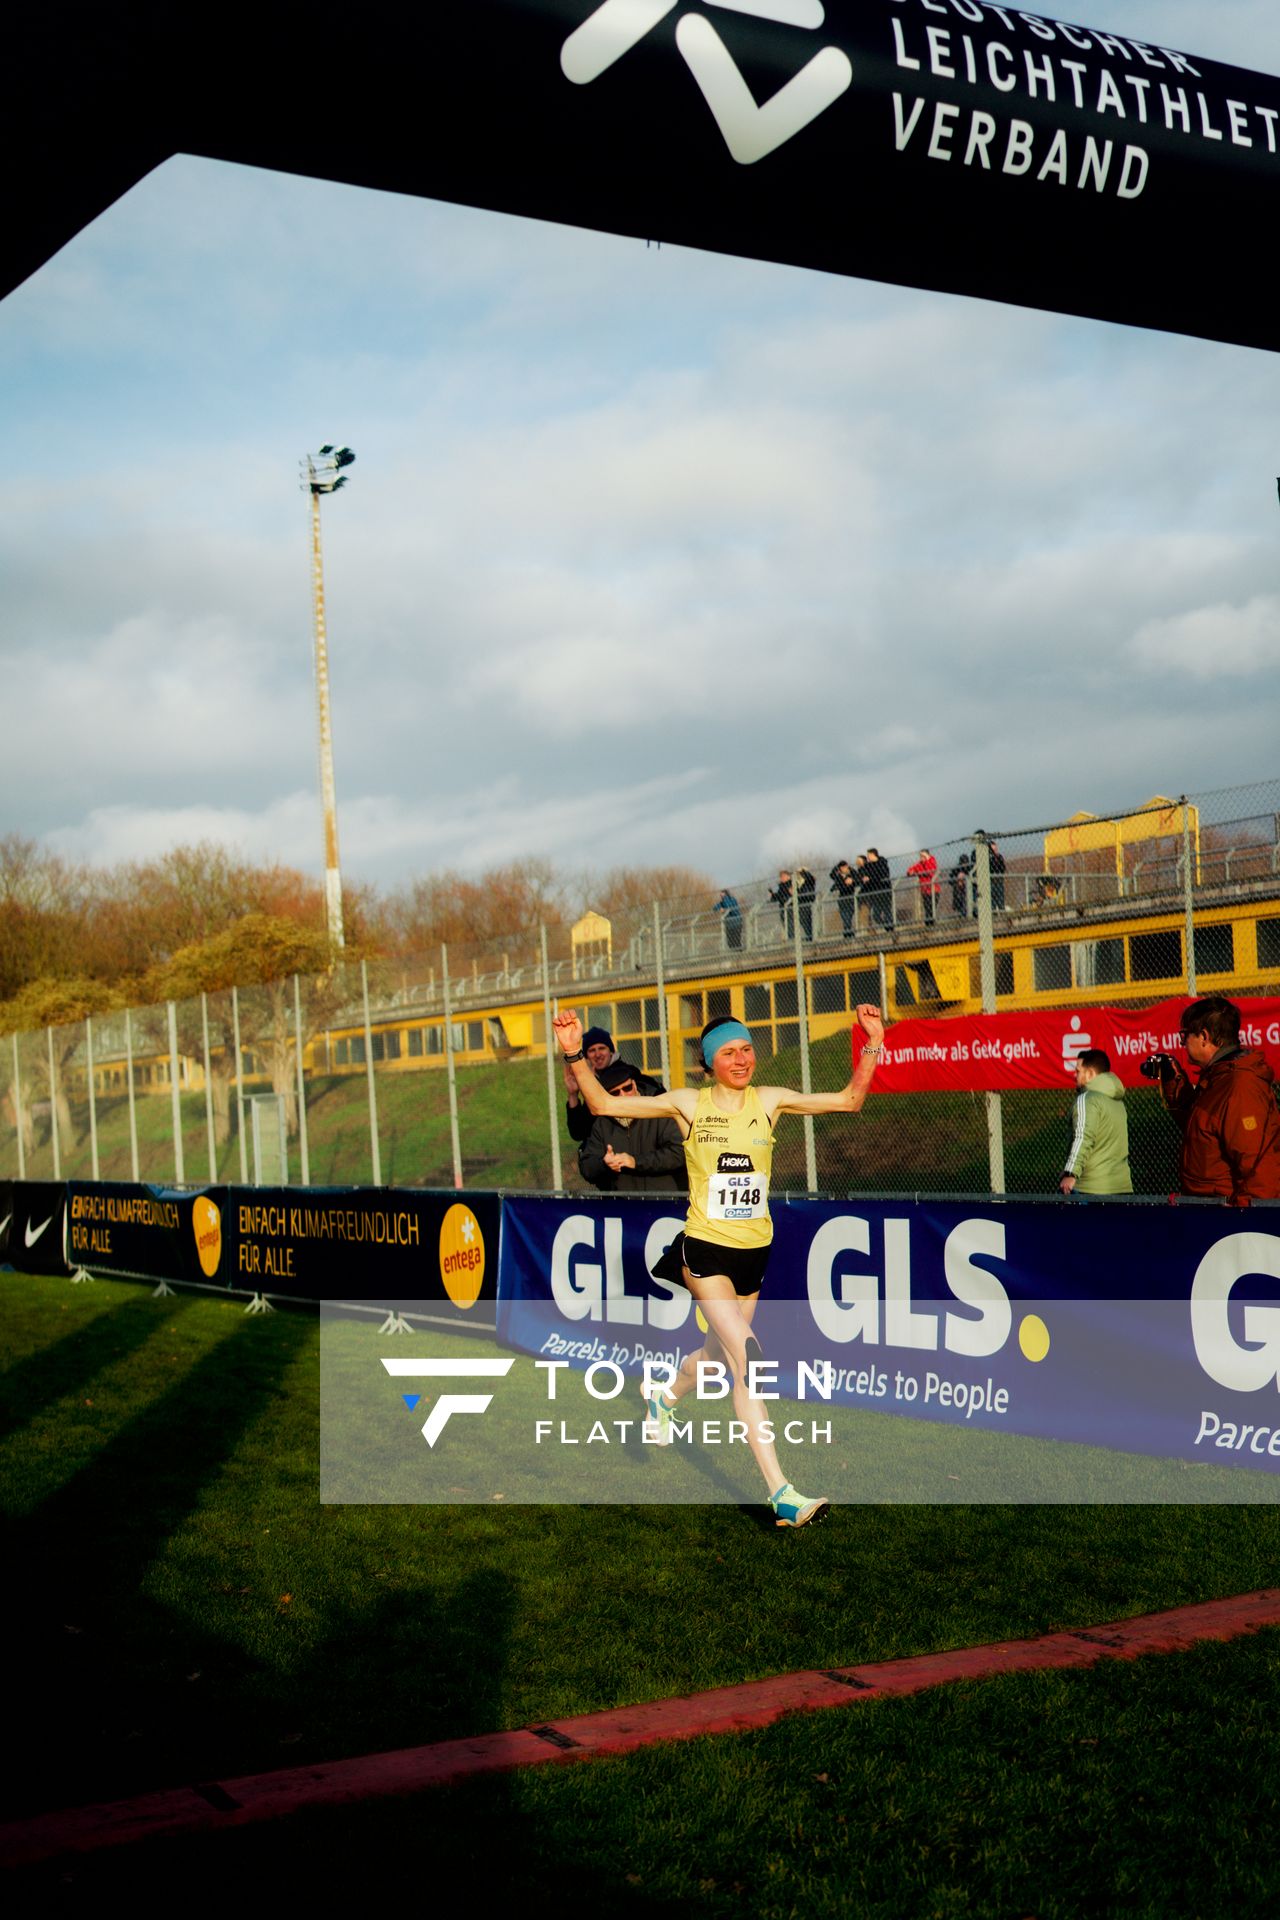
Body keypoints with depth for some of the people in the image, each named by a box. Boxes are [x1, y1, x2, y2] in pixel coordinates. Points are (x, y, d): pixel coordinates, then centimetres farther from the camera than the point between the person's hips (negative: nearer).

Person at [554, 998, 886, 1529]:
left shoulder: (769, 1101, 4)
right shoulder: (688, 1104, -3)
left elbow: (849, 1101, 5)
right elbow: (603, 1106, -2)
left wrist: (872, 1046, -5)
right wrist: (576, 1055, -14)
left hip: (754, 1251, 4)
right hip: (705, 1249, -4)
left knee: (721, 1356, 19)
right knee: (747, 1357, -17)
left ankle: (664, 1397, 53)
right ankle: (780, 1493, -18)